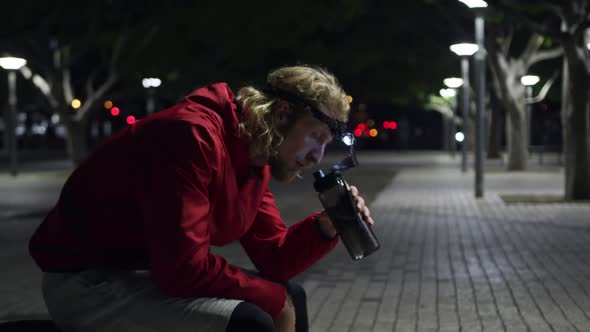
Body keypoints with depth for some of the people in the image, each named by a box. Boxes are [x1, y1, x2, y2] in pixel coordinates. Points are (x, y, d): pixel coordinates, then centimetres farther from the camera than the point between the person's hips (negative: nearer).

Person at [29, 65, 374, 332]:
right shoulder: (193, 134, -26)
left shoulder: (255, 157, 4)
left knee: (292, 296, 13)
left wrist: (324, 225, -11)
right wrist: (274, 300, -18)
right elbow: (183, 268, -30)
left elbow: (274, 258, 7)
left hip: (162, 272, 10)